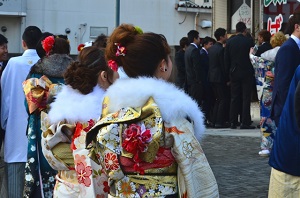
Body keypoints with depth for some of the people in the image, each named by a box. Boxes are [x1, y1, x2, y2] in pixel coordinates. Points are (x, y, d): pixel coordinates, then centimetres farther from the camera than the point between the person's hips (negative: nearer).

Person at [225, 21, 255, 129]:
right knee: (246, 98, -1)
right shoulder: (248, 41, -8)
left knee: (234, 98, 8)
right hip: (246, 73, -3)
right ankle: (245, 123, -3)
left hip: (234, 73, 3)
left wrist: (229, 71, 11)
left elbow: (226, 59, 4)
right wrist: (253, 71, 10)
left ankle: (233, 122, 8)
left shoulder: (229, 42, 2)